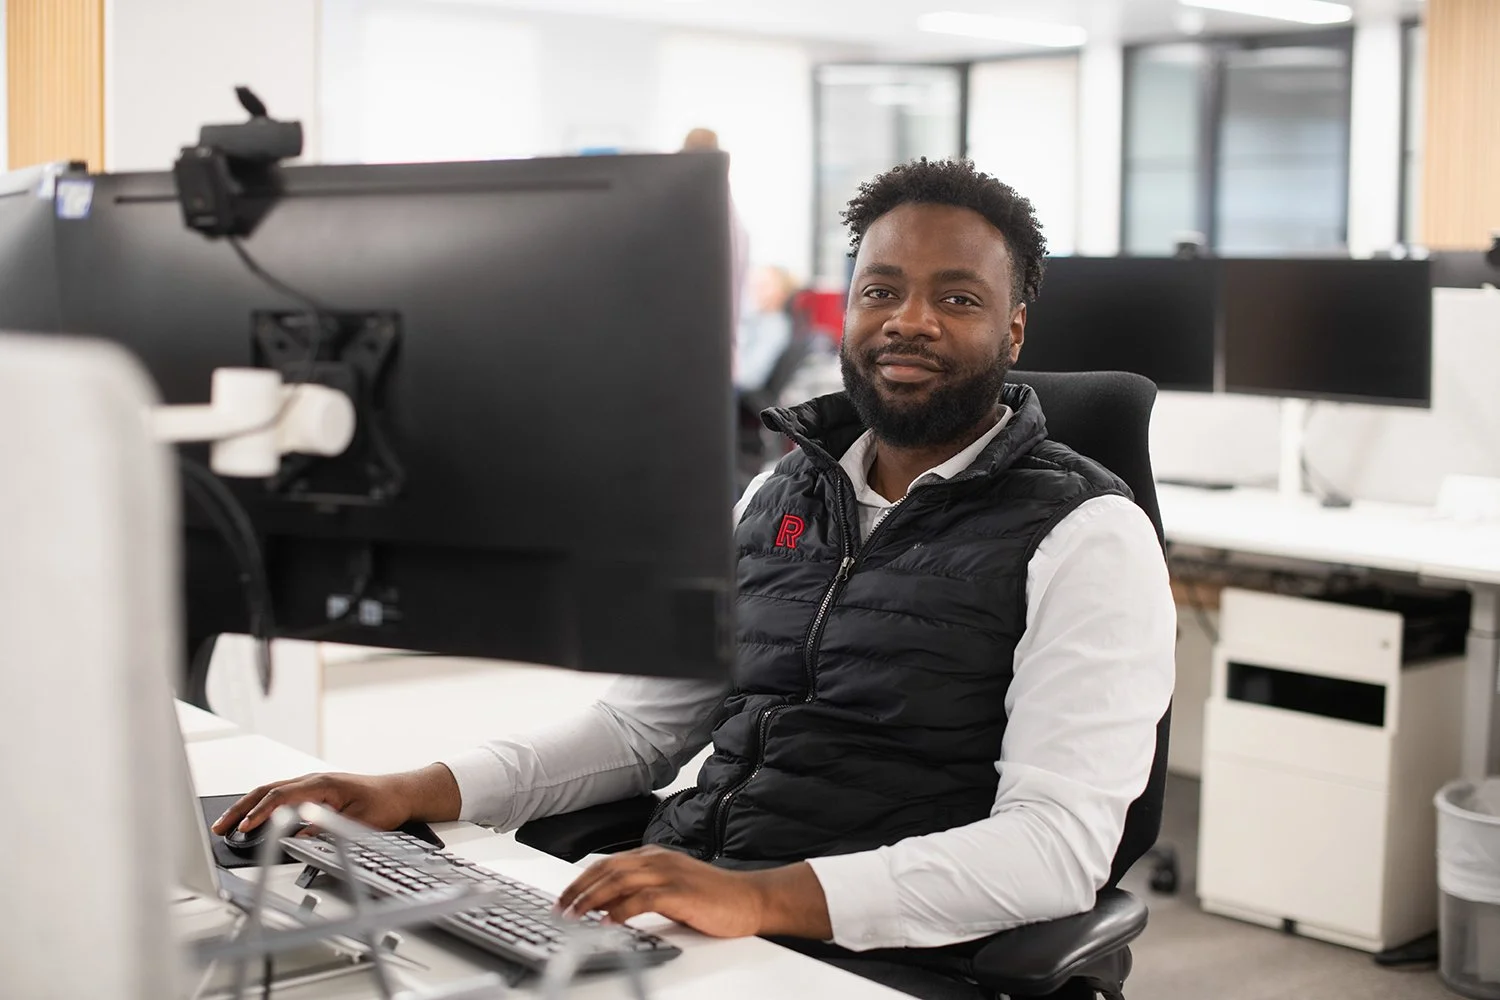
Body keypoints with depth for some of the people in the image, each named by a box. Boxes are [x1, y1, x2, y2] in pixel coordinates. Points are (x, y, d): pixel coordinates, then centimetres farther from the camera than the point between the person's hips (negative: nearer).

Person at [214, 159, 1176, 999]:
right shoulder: (782, 493, 15)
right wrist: (421, 791, 2)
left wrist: (763, 897, -29)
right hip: (670, 918, 6)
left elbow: (1058, 846, -16)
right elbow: (643, 720, 18)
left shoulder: (1086, 536, -5)